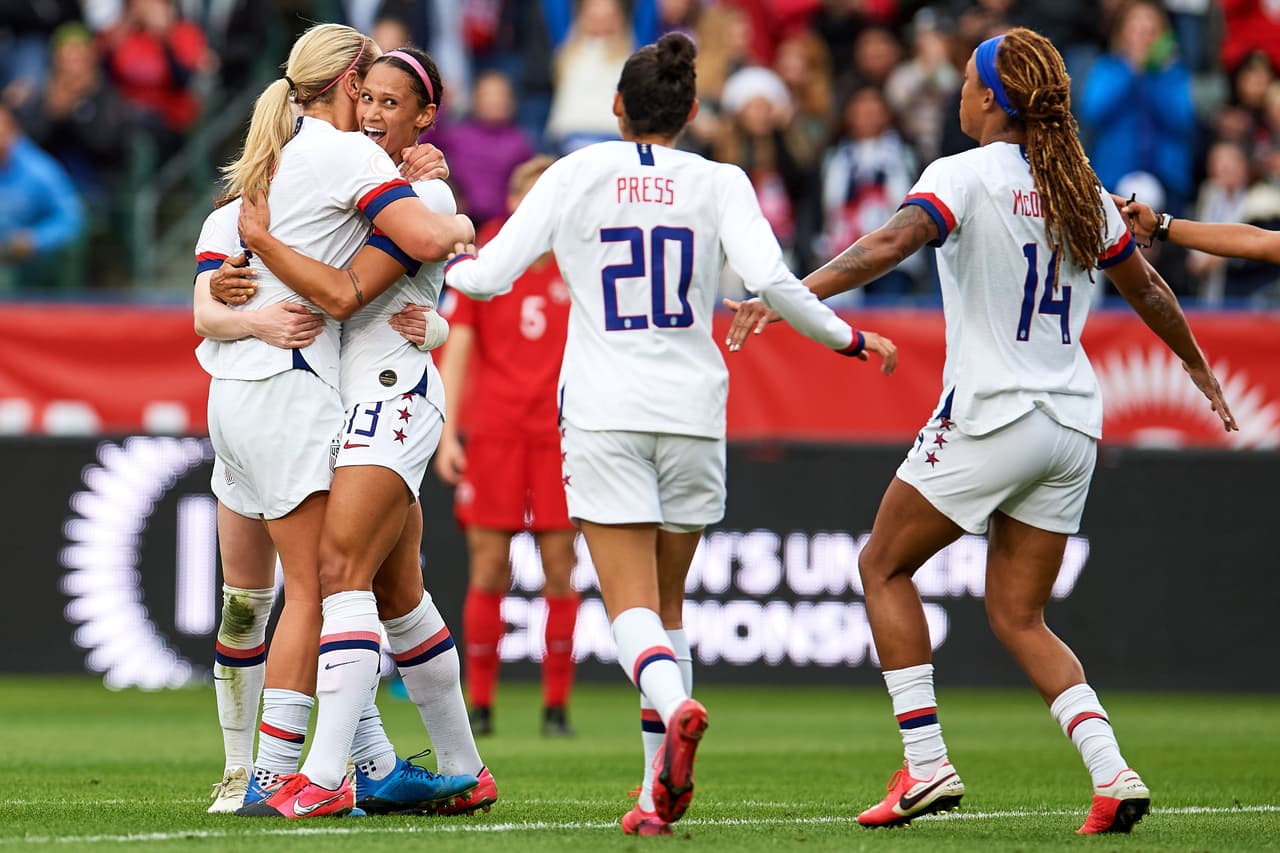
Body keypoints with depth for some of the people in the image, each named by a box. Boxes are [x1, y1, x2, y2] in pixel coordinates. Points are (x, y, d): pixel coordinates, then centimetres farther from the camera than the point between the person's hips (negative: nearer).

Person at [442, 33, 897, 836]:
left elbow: (489, 276, 0)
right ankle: (660, 793, 10)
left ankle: (675, 706, -39)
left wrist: (453, 257, 23)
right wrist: (853, 339, 2)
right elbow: (773, 282, -12)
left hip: (603, 412, -2)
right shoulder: (719, 183, 1)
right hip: (693, 409, 2)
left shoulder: (575, 175, 0)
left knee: (632, 604, -7)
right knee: (667, 602, 14)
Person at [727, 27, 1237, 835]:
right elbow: (1147, 291, 20)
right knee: (1019, 617, 13)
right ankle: (1113, 775, -7)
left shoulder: (964, 176, -9)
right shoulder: (1080, 189, 10)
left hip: (991, 415, -6)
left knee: (885, 565, 13)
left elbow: (890, 243, -26)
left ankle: (926, 764, 4)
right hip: (1071, 423, 6)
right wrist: (1202, 371, 35)